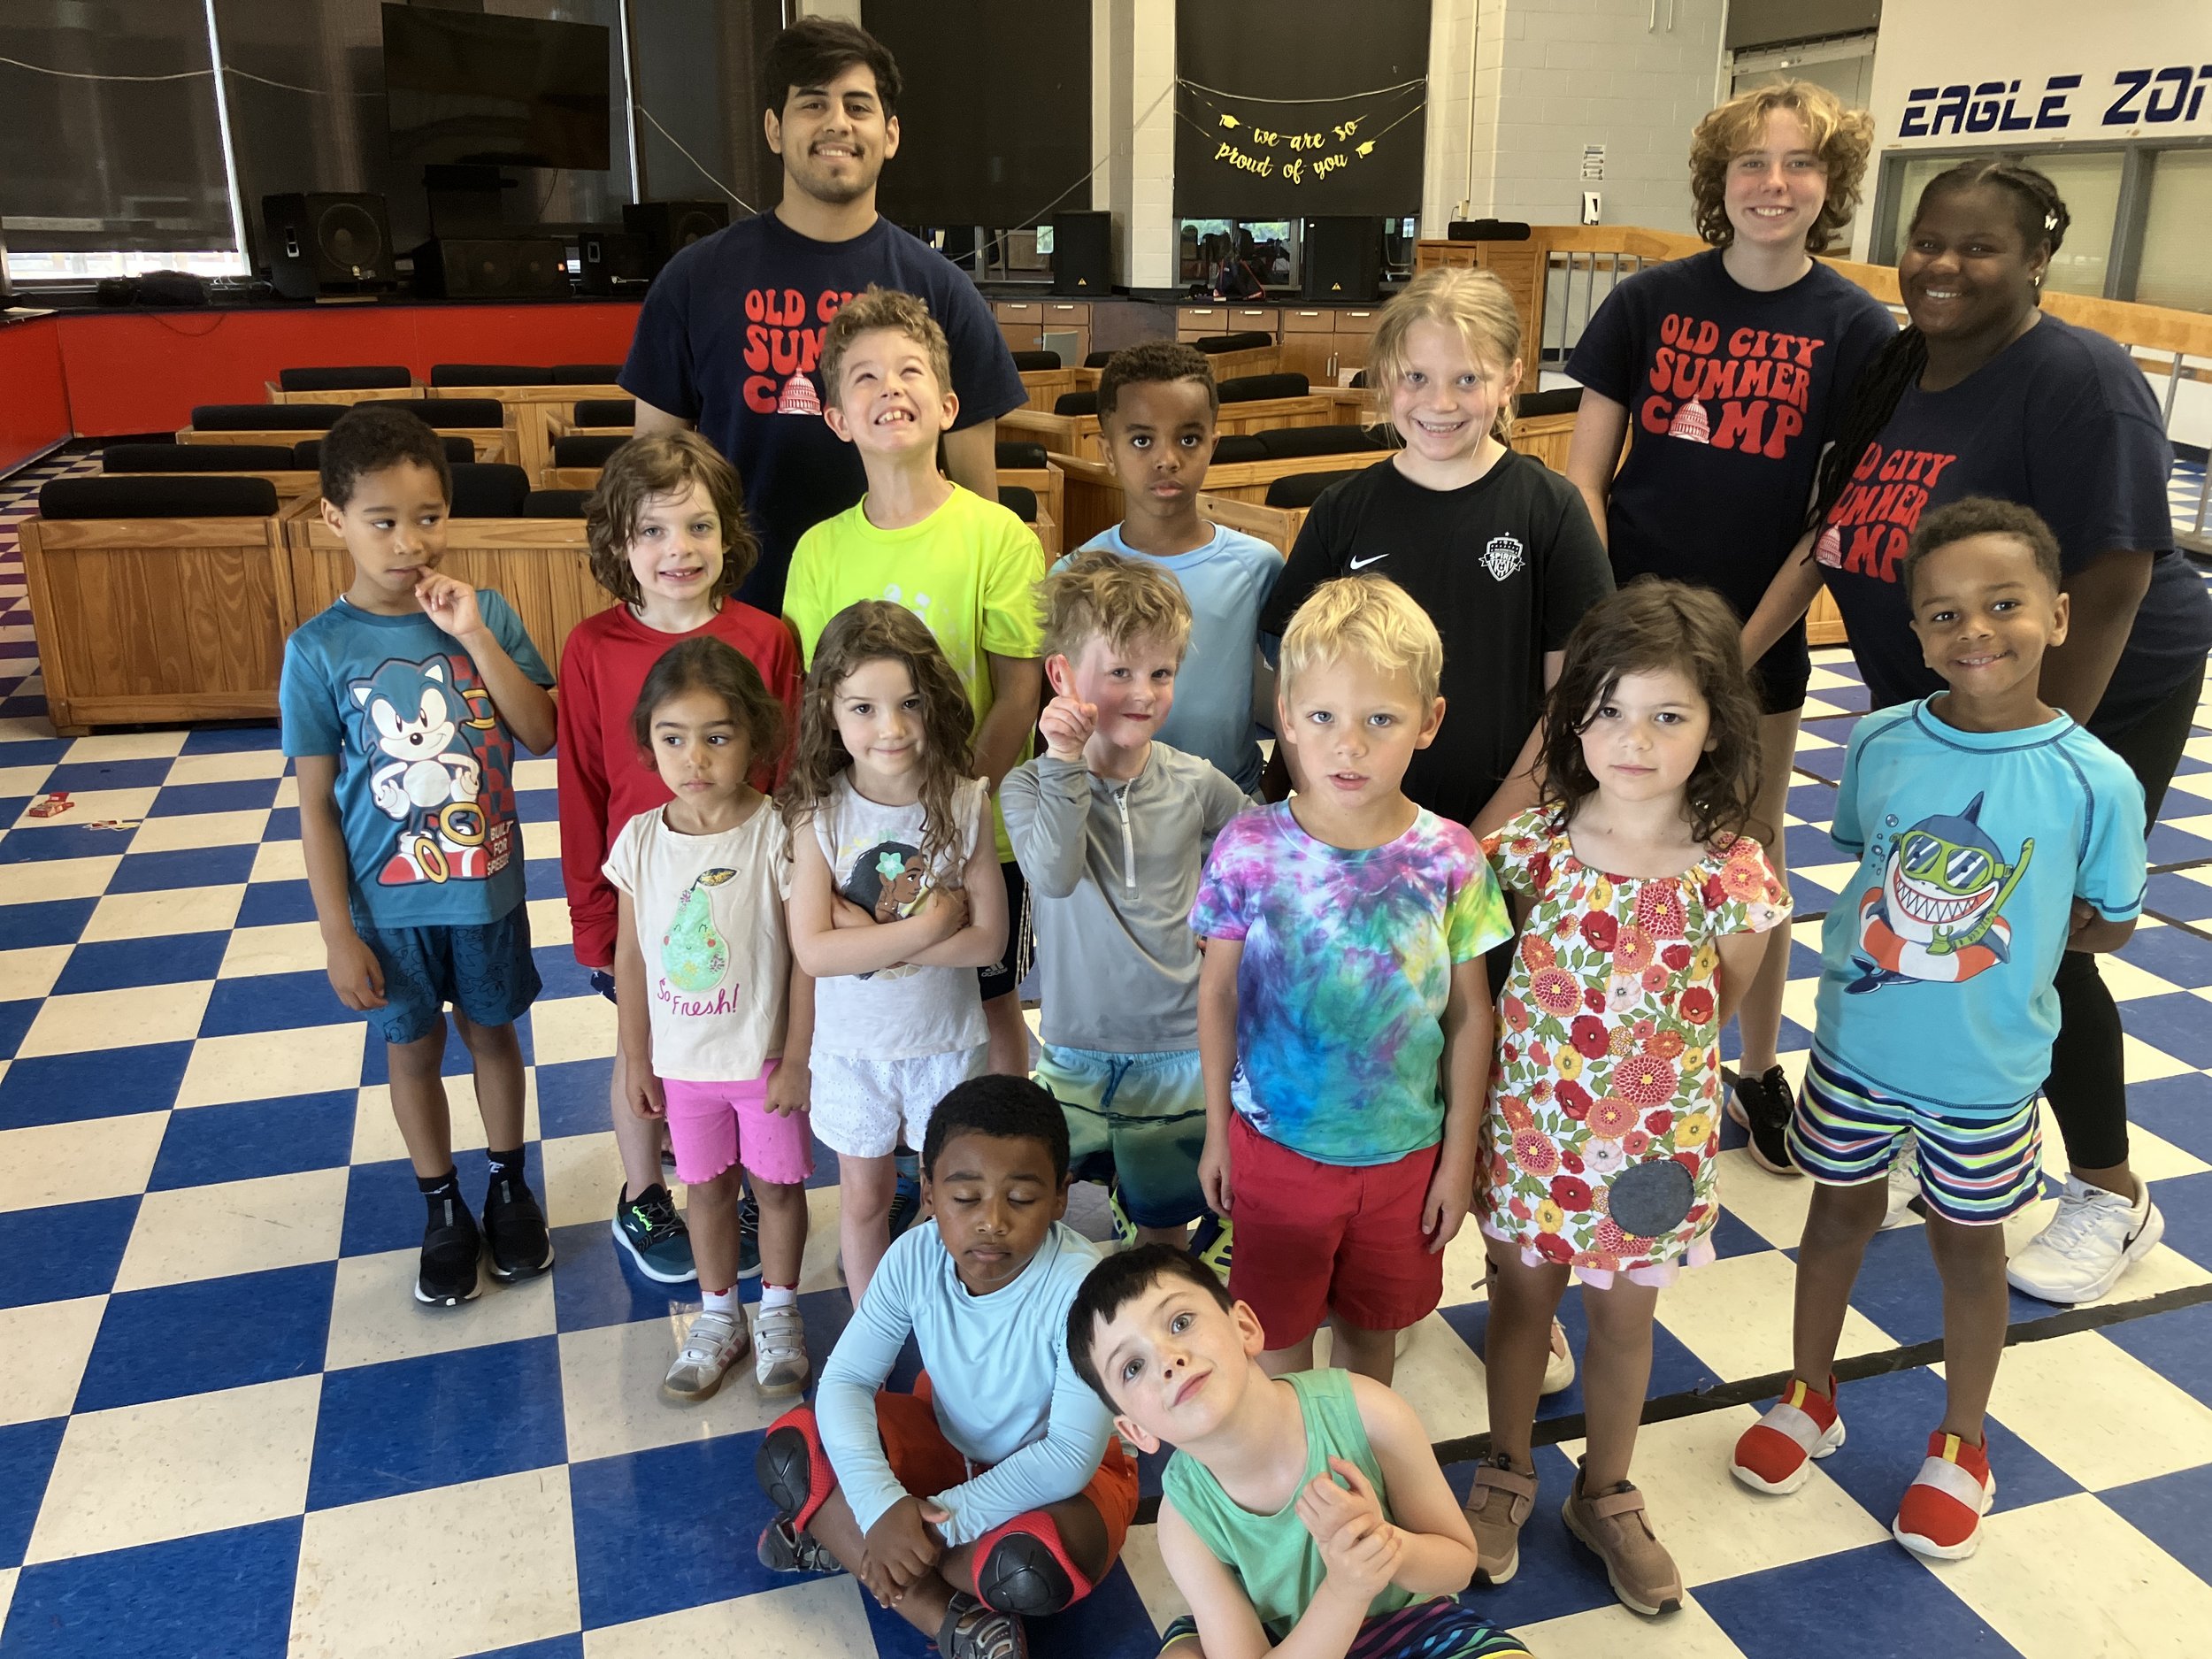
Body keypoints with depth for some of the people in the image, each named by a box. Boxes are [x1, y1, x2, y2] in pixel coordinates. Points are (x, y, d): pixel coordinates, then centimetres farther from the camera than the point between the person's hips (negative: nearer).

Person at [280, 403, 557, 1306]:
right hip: (388, 905, -1)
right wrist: (339, 934, -8)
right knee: (413, 1048, 16)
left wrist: (474, 636, -25)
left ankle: (509, 1184, 40)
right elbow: (316, 804, -9)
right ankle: (443, 1209, 36)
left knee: (492, 1030, 19)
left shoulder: (484, 614, -9)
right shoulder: (319, 648, -13)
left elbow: (541, 734, -15)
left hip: (486, 890, 1)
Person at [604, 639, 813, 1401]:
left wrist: (797, 1059, -12)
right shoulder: (640, 840, -8)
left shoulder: (777, 836, -18)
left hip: (765, 1054, -3)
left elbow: (808, 956, -13)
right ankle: (719, 1315, 39)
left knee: (777, 1186, 15)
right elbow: (631, 956, 1)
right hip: (680, 1059, 3)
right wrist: (636, 1059, 4)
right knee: (706, 1187, 19)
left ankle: (778, 1312, 38)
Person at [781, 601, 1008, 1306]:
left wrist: (871, 937, -23)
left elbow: (987, 938, -17)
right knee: (863, 1199, 19)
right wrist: (929, 923, -25)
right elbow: (813, 950, -22)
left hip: (946, 1042, 0)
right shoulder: (819, 813, -16)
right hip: (851, 1045, 0)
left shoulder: (963, 805, -16)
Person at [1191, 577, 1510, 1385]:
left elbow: (1469, 1015, -4)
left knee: (1373, 1327, 23)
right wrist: (1217, 1132, 2)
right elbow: (1217, 993, -4)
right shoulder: (1248, 850, -16)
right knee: (1278, 1336, 17)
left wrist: (1459, 1155, 1)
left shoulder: (1449, 858, -14)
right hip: (1274, 1146, -1)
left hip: (1404, 1153, 1)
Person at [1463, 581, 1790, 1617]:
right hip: (1532, 1120, 1)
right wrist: (1555, 1050, -5)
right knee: (1521, 1295, 19)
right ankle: (1506, 1477, 44)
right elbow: (1502, 974, 0)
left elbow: (1718, 1008, -3)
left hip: (1656, 1135, 0)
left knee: (1623, 1316, 19)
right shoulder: (1533, 846, -14)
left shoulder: (1734, 874, -17)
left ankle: (1606, 1499, 43)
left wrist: (1643, 1071, -5)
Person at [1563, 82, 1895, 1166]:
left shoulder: (1856, 329, -3)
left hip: (1760, 634, 0)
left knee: (1753, 844, 11)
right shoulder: (1650, 301, -2)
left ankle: (1758, 1071, 27)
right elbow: (1584, 472, -1)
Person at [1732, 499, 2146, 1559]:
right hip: (1856, 1045, 2)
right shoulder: (1879, 744, -11)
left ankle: (1961, 1445, 41)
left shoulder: (2094, 780, -18)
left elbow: (2110, 922, -4)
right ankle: (1810, 1398, 43)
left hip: (1987, 1073, -2)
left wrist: (1999, 938, -11)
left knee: (1966, 1239, 17)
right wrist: (1901, 932, -6)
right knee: (1842, 1208, 19)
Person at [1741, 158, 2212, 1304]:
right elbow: (1822, 538, 3)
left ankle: (2112, 1197, 18)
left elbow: (2111, 587, -24)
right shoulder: (1889, 373, 1)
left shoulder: (2076, 382, -21)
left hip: (2091, 700, -7)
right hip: (1927, 700, 7)